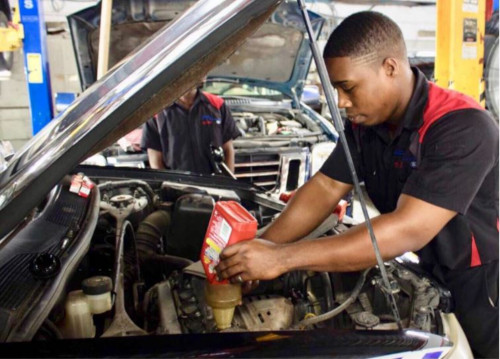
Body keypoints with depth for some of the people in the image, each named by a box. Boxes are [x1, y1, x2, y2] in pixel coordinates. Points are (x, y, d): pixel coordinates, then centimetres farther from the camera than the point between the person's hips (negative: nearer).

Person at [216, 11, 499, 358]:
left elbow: (407, 232, -39)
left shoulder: (462, 127, -31)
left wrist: (283, 258, -41)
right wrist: (261, 250, -18)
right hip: (435, 278, 6)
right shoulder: (364, 123, -8)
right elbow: (325, 189, -5)